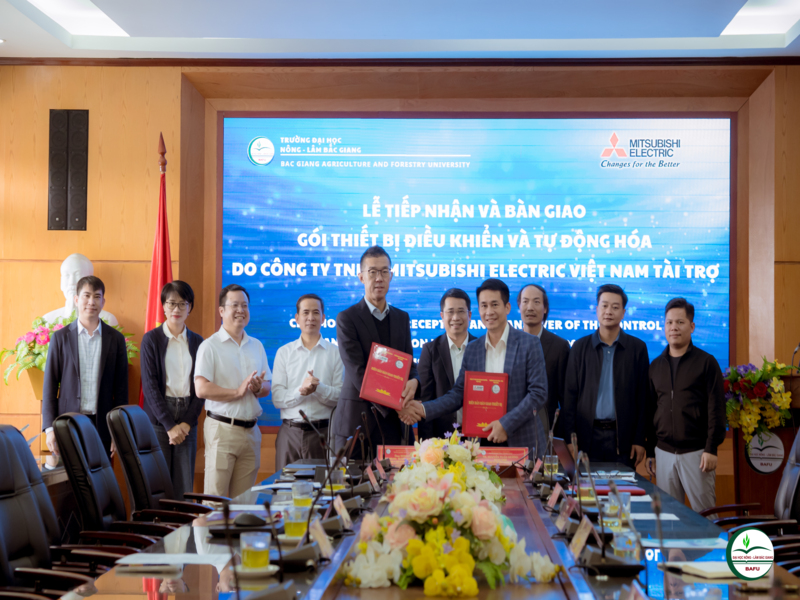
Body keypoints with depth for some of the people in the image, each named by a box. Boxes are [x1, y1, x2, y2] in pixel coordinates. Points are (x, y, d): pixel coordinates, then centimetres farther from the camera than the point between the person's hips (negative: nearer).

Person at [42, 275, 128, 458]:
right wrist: (49, 428, -3)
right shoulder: (60, 337, 4)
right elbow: (50, 386, 4)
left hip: (101, 424, 1)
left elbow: (121, 388, 7)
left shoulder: (115, 338, 6)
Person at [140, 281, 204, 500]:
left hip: (187, 422, 3)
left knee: (185, 488, 1)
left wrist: (187, 423, -5)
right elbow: (149, 385, -5)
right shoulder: (151, 339, 1)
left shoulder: (197, 342, 10)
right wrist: (169, 425, -11)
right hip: (158, 420, -3)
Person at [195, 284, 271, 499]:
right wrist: (238, 391, -14)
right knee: (216, 497, -7)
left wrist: (258, 388, -4)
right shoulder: (210, 346, -3)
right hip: (222, 429, -5)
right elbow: (202, 389, -13)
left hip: (251, 431, 5)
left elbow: (267, 388, 19)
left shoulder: (256, 346, 17)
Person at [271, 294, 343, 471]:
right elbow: (277, 398, 2)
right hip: (290, 432, 1)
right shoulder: (284, 353, 10)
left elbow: (341, 397, -2)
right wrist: (301, 391, -14)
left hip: (323, 431, -1)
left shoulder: (335, 353, 6)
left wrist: (318, 388, -17)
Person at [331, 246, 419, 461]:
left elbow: (408, 362, 14)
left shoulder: (402, 318, 15)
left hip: (392, 421, 4)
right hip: (357, 421, -4)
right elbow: (357, 372, -12)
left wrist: (413, 381, -11)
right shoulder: (347, 318, -4)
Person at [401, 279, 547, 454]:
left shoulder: (529, 344, -4)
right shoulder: (472, 350, 9)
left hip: (522, 442, -3)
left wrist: (506, 424, -15)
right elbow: (459, 393, 7)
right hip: (484, 440, 3)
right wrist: (424, 409, -8)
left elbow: (539, 393, -8)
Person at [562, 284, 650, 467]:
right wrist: (570, 438, -2)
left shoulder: (637, 348, 4)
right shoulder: (580, 347, 7)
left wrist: (639, 440, -2)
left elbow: (642, 398, 3)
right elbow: (570, 395, 5)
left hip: (622, 438, 0)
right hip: (588, 435, 1)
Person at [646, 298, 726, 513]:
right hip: (664, 453, 4)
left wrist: (711, 449, -12)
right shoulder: (656, 366, 12)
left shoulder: (706, 362, -1)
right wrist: (650, 451, 12)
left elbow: (716, 408, -5)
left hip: (696, 452, -4)